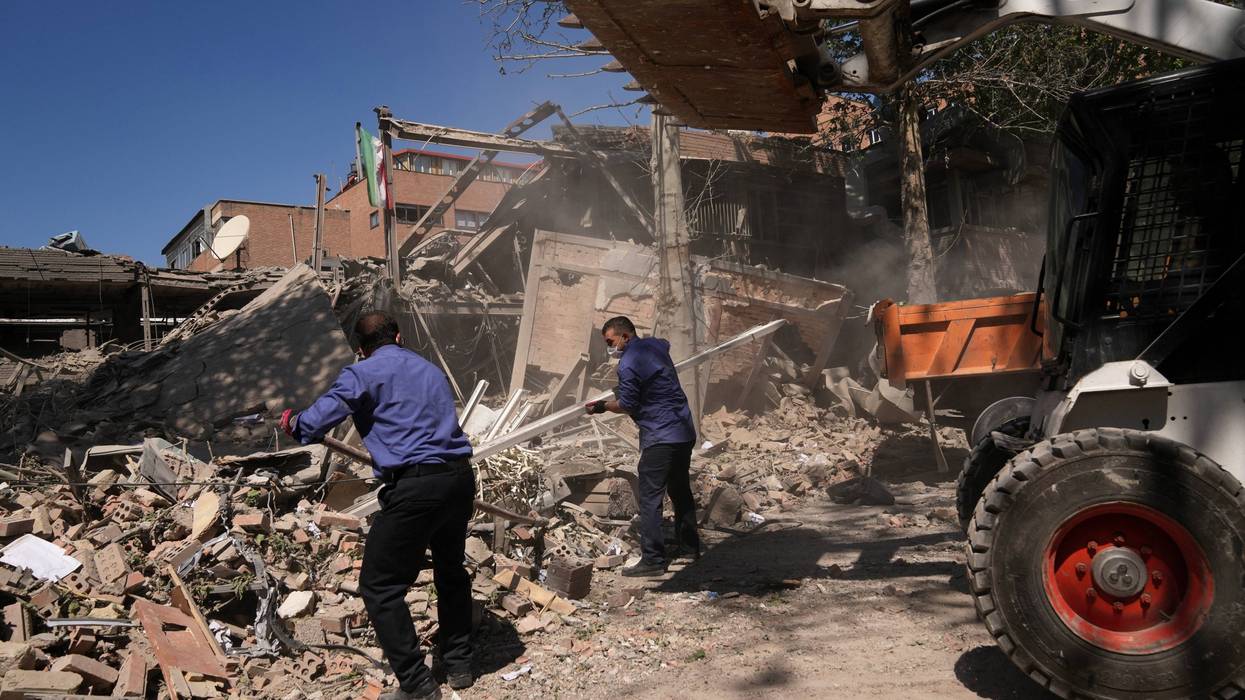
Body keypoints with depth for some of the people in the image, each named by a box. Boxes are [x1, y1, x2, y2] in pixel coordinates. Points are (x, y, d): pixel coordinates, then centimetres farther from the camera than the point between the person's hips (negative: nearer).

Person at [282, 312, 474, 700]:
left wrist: (292, 423, 14)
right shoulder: (431, 369, 20)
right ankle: (459, 665, 36)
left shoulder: (363, 373, 0)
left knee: (380, 587, 5)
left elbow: (316, 422, -8)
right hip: (460, 478, 7)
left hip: (413, 487, -7)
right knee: (451, 569, 26)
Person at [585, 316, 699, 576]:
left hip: (660, 437, -9)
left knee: (650, 498, -5)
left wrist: (602, 406, 5)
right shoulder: (656, 345, 11)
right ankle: (690, 547, 30)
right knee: (681, 491, 21)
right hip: (685, 432, 9)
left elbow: (627, 405, -13)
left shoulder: (628, 364, -16)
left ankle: (653, 560, -6)